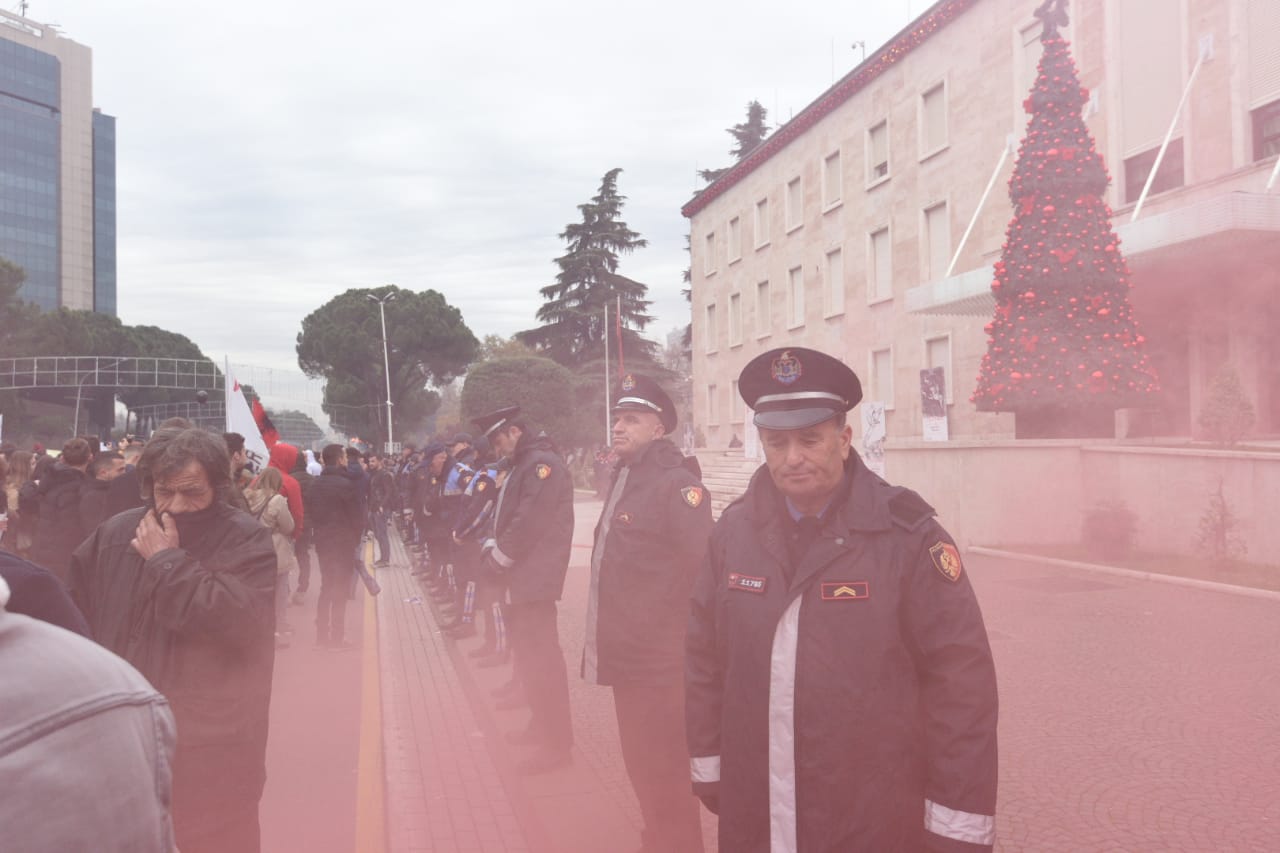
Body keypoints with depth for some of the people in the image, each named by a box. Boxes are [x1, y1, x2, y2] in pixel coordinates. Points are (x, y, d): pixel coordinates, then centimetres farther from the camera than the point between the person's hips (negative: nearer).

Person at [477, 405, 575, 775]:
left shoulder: (543, 464, -15)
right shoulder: (523, 465, 17)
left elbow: (529, 523, -21)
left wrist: (496, 561, -12)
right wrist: (493, 552, 5)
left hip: (534, 578, -10)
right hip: (520, 578, 10)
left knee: (541, 659, -6)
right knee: (529, 655, 18)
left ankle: (556, 743, 1)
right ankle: (541, 726, 31)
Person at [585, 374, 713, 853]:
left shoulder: (675, 482, -17)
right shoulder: (625, 477, 11)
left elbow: (704, 566, -23)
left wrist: (682, 632, -18)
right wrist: (608, 637, 17)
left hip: (658, 660, -9)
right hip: (628, 654, 9)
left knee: (662, 773, 3)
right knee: (642, 765, 22)